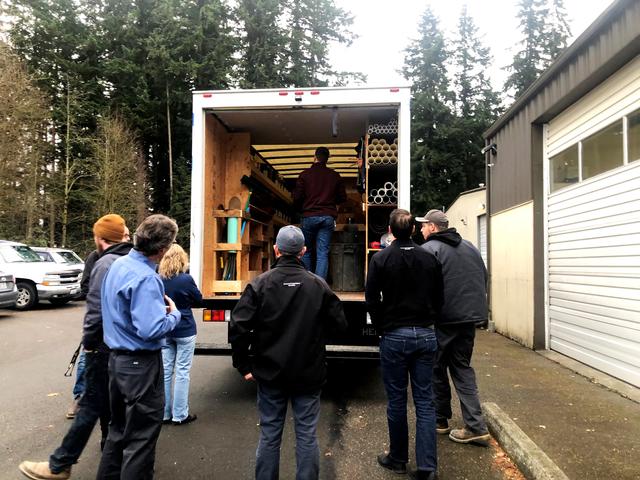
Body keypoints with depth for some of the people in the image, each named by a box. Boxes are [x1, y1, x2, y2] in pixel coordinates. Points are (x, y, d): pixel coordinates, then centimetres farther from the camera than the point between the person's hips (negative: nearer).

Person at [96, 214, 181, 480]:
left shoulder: (118, 264, 5)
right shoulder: (146, 278, -24)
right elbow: (151, 329, -30)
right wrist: (174, 313, -12)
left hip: (117, 357, 9)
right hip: (140, 363, -9)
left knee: (119, 428, 23)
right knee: (141, 436, 5)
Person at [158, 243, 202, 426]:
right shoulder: (186, 279, -17)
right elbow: (199, 299, -1)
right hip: (184, 331, -4)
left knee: (165, 371, 12)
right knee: (182, 372, 4)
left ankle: (164, 413, 21)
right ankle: (180, 415, 12)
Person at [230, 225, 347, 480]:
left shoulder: (260, 284, -9)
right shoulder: (318, 285, -6)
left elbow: (238, 327, -14)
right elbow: (340, 323, -2)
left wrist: (243, 366, -4)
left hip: (270, 373, 0)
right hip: (309, 373, 0)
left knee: (269, 436, 13)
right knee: (307, 435, 11)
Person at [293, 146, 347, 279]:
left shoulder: (305, 174, 0)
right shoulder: (335, 176, 6)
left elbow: (297, 197, -1)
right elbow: (342, 198, 11)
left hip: (309, 216, -1)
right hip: (328, 217, 2)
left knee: (305, 252, 12)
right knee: (323, 254, 1)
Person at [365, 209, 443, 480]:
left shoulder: (381, 259, -6)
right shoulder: (430, 259, 3)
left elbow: (372, 299, -6)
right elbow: (439, 298, 7)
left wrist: (382, 328, 7)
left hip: (394, 336, -3)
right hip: (426, 336, 3)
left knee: (396, 401, 9)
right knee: (424, 401, 7)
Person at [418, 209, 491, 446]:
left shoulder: (429, 249, -10)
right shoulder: (470, 247, 14)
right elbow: (484, 280, 18)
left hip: (443, 319, -6)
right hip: (470, 317, 7)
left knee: (437, 369, 10)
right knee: (463, 367, 14)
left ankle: (440, 420, 21)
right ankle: (475, 426, 8)